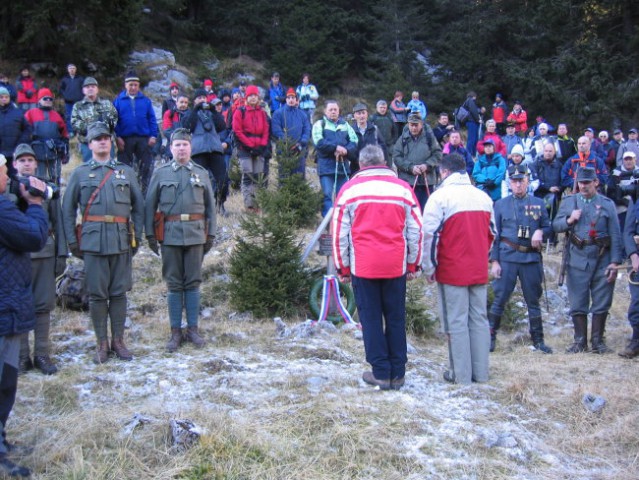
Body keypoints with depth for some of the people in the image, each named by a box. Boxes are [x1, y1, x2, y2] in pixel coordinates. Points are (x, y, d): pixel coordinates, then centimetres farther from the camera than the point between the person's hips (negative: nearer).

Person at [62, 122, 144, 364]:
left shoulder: (126, 171, 13)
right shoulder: (80, 173, 9)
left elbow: (139, 206, 14)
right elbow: (68, 209, 8)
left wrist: (137, 236, 6)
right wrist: (72, 241, 1)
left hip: (122, 241, 1)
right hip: (93, 241, -1)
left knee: (119, 292, 5)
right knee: (97, 294, 1)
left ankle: (118, 340, 15)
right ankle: (102, 343, 11)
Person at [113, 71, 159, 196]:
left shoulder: (145, 100, 7)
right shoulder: (118, 101, 3)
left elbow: (152, 119, 5)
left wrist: (153, 136, -4)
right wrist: (117, 137, -9)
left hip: (144, 139, 1)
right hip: (125, 139, -1)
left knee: (146, 167, 3)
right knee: (125, 167, 7)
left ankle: (145, 190, 12)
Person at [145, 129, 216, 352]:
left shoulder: (201, 173, 9)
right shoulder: (161, 173, 5)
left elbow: (210, 205, 11)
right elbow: (150, 205, 5)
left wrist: (211, 234, 7)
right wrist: (150, 234, 0)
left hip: (196, 233, 1)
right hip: (170, 234, -1)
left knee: (193, 283, 5)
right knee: (174, 284, 4)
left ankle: (193, 329, 14)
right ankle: (175, 332, 11)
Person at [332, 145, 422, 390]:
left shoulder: (350, 189, 1)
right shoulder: (403, 188, 5)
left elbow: (339, 232, 3)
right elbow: (416, 230, 8)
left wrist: (343, 268, 12)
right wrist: (413, 265, 17)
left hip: (363, 266, -2)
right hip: (396, 266, 2)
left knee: (371, 318, 6)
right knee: (396, 318, 10)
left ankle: (381, 373, 8)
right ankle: (397, 374, 14)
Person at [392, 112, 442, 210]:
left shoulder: (429, 137, 2)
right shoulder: (403, 139, 2)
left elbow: (438, 154, 3)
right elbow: (396, 157, -1)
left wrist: (427, 165, -13)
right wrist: (410, 167, -13)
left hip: (427, 181, 1)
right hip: (407, 181, -1)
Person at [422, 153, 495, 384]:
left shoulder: (440, 196, -10)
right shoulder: (484, 197, 8)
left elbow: (430, 234, -13)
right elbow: (491, 233, 16)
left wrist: (429, 267, -5)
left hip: (451, 270, -5)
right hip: (479, 270, 5)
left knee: (456, 322, 1)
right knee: (479, 319, 10)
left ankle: (461, 374, 6)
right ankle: (480, 372, 15)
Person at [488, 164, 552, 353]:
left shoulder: (538, 204, 9)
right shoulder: (500, 205, 5)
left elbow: (548, 227, 13)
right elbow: (494, 235, 3)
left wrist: (540, 232, -11)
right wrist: (494, 261, -4)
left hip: (532, 258, 2)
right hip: (507, 257, -2)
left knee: (533, 300, 9)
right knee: (500, 298, -1)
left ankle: (538, 340, 18)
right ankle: (491, 337, 10)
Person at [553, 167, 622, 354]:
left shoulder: (607, 204, 6)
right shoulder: (569, 202, 10)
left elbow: (615, 235, 3)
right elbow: (555, 226, 8)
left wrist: (614, 262, -5)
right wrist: (569, 220, -13)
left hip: (602, 260, 0)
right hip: (578, 259, 0)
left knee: (601, 304, 4)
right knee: (577, 303, 2)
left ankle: (597, 341, 14)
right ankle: (580, 341, 12)